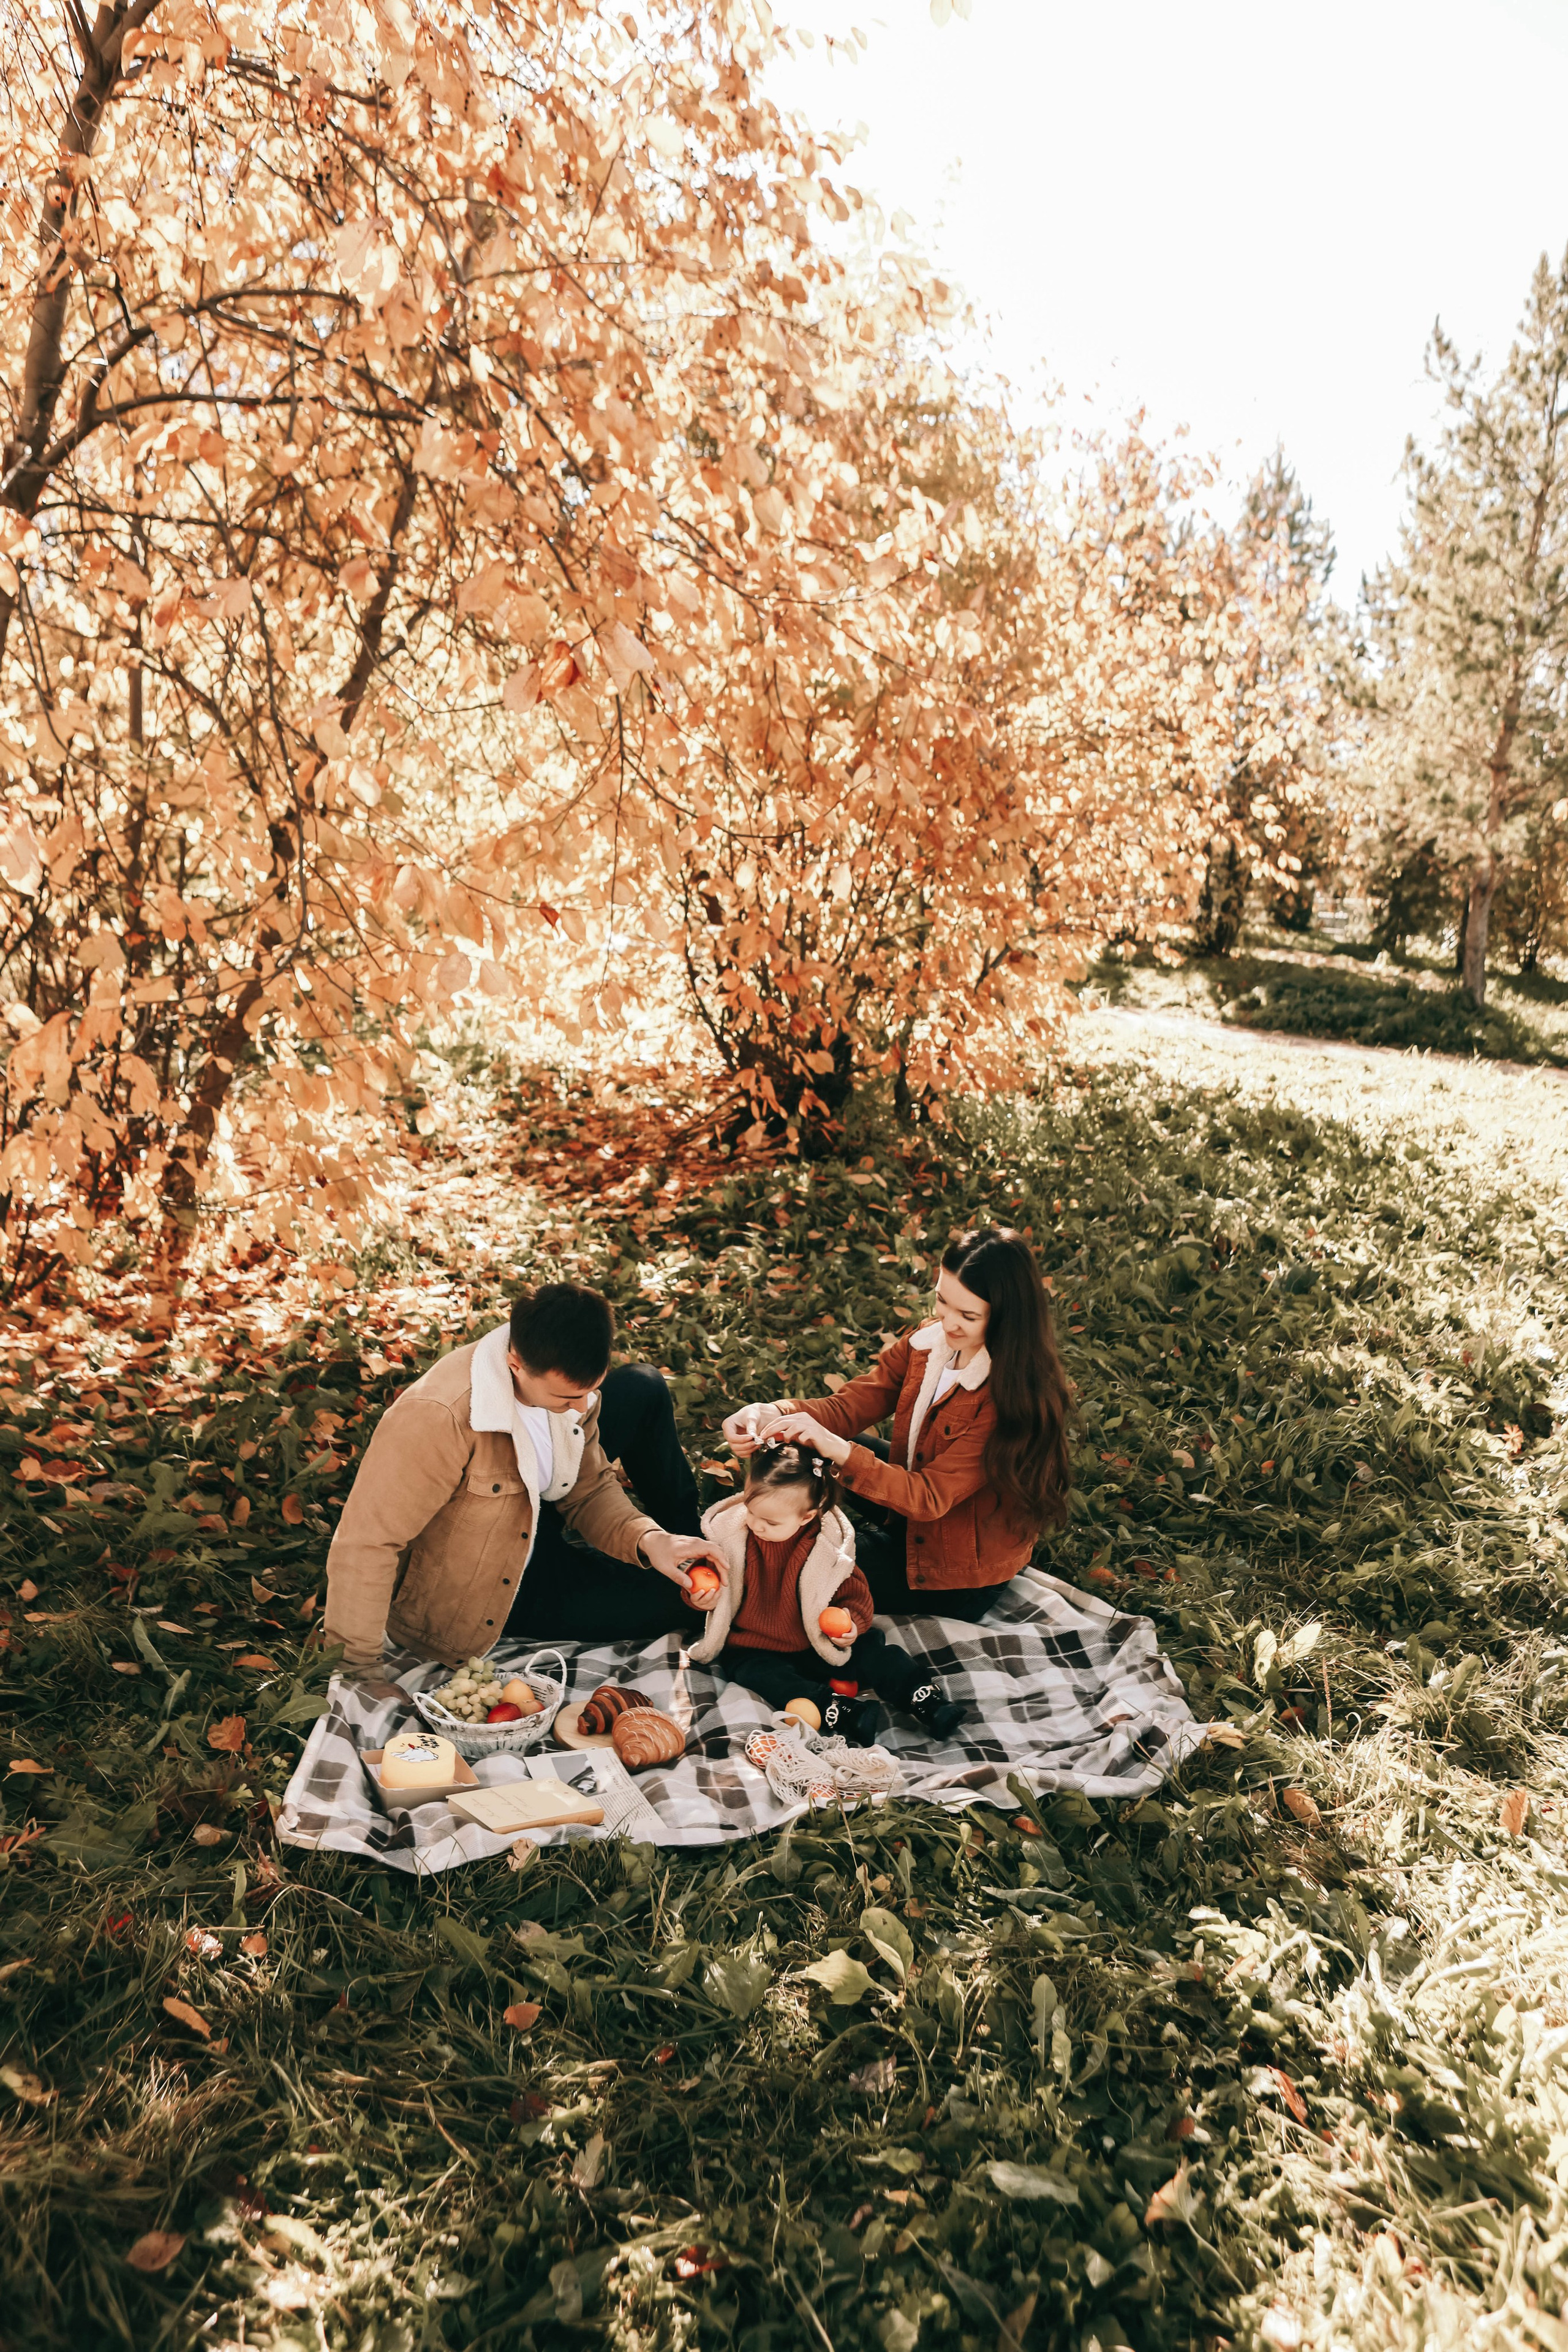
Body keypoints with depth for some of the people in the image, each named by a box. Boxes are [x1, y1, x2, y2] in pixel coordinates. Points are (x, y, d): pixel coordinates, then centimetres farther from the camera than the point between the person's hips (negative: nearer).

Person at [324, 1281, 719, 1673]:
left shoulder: (568, 1382, -15)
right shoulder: (438, 1416, -39)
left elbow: (589, 1489, -4)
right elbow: (364, 1544, -36)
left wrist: (648, 1539, -23)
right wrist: (361, 1672, -32)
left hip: (533, 1520, 7)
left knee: (642, 1390, -2)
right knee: (675, 1598, -11)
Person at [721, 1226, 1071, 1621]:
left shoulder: (1011, 1396, -32)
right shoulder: (928, 1341, -11)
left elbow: (931, 1497, -33)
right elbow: (851, 1404, -12)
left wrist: (837, 1449, -47)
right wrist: (771, 1415, -32)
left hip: (959, 1577, -7)